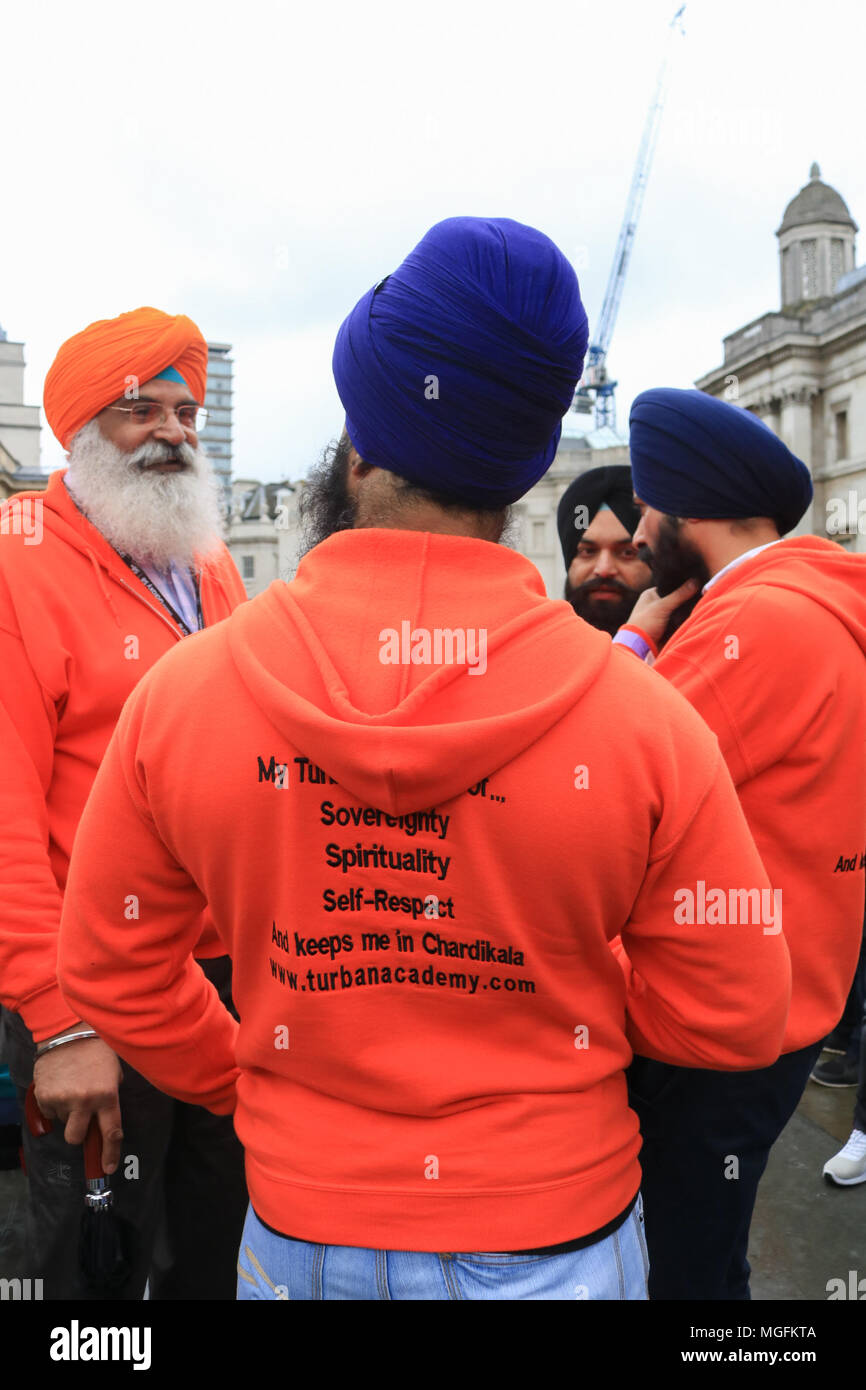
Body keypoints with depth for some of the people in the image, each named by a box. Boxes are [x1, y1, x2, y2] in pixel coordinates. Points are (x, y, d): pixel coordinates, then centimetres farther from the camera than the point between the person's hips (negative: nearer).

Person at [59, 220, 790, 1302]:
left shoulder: (179, 692, -17)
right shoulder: (643, 717, -22)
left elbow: (108, 969, -4)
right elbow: (733, 1020, -11)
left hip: (300, 1230, 1)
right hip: (559, 1232, 0)